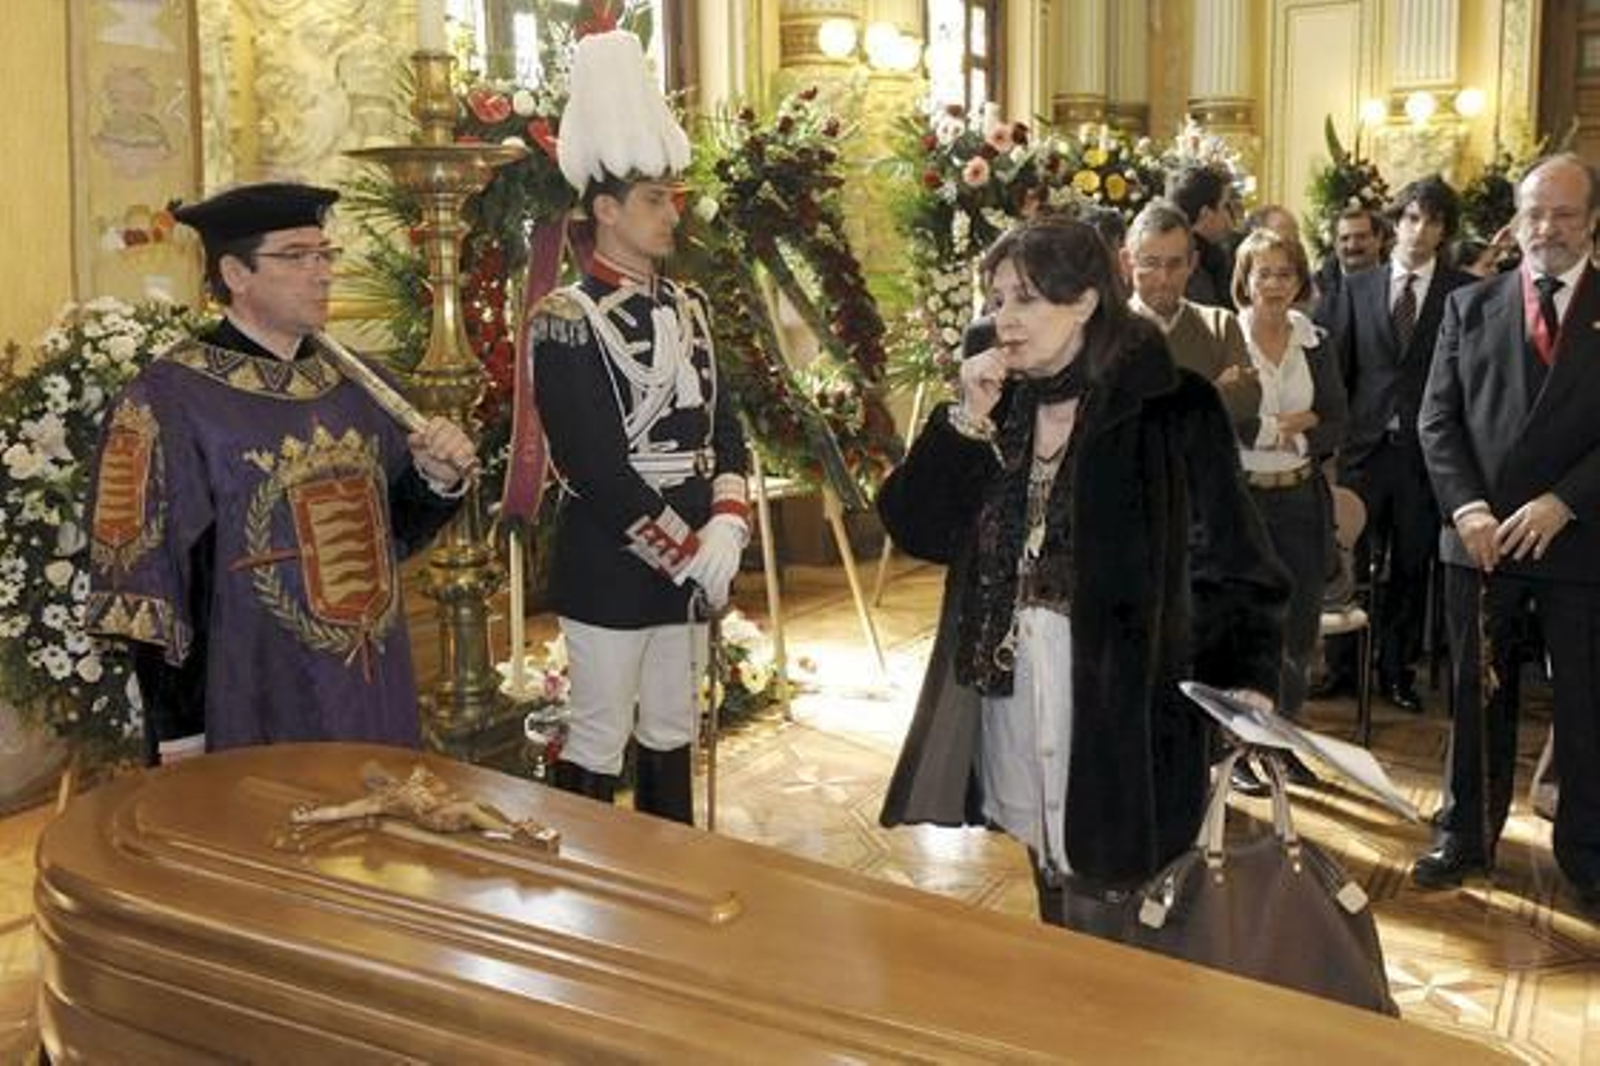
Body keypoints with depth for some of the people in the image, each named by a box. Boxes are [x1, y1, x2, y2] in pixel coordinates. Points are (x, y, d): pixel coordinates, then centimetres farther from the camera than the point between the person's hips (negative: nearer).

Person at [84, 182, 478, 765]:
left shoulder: (356, 382, 5)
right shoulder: (166, 399, -12)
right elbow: (145, 581, -12)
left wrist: (437, 478, -9)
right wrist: (183, 740, -12)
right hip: (252, 723, -5)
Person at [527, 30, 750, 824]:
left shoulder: (688, 308, 9)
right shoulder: (566, 319, -13)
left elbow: (724, 429, 7)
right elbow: (591, 464, -19)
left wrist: (725, 528, -9)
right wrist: (685, 550, -17)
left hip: (690, 561, 7)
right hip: (610, 567, -7)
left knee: (672, 732, 17)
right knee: (599, 740, 4)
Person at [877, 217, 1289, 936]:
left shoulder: (1169, 408, -8)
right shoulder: (1001, 403, 7)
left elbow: (1231, 560, -8)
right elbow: (915, 529, 2)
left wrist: (1246, 681, -20)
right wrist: (968, 421, -8)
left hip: (1120, 709, -5)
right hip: (1012, 700, 5)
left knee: (1104, 927, 0)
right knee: (1055, 921, 16)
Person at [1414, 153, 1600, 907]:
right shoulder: (1470, 305, 7)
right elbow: (1437, 418, 3)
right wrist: (1466, 508, -9)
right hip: (1480, 536, 2)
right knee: (1477, 695, 11)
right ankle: (1466, 835, 24)